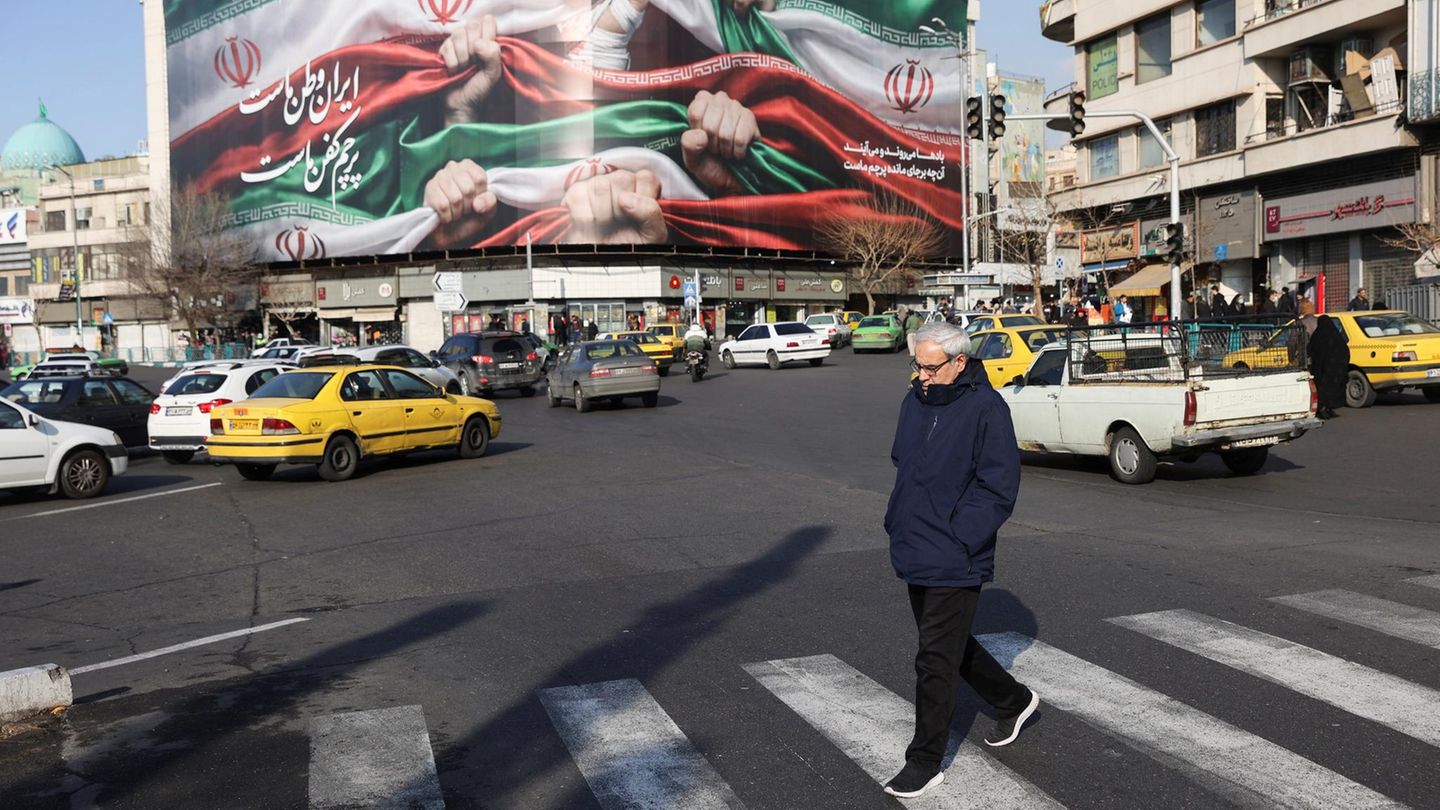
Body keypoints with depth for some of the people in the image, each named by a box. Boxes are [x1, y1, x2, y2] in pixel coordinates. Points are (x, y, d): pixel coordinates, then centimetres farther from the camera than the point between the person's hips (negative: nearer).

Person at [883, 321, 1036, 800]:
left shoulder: (985, 409, -15)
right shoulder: (915, 400, 8)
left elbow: (998, 488, -16)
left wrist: (956, 540, -20)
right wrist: (898, 523, 9)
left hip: (954, 562, -8)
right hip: (916, 555, 8)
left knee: (935, 661, -1)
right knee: (951, 646, 21)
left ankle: (925, 761, 12)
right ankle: (1014, 702, 43)